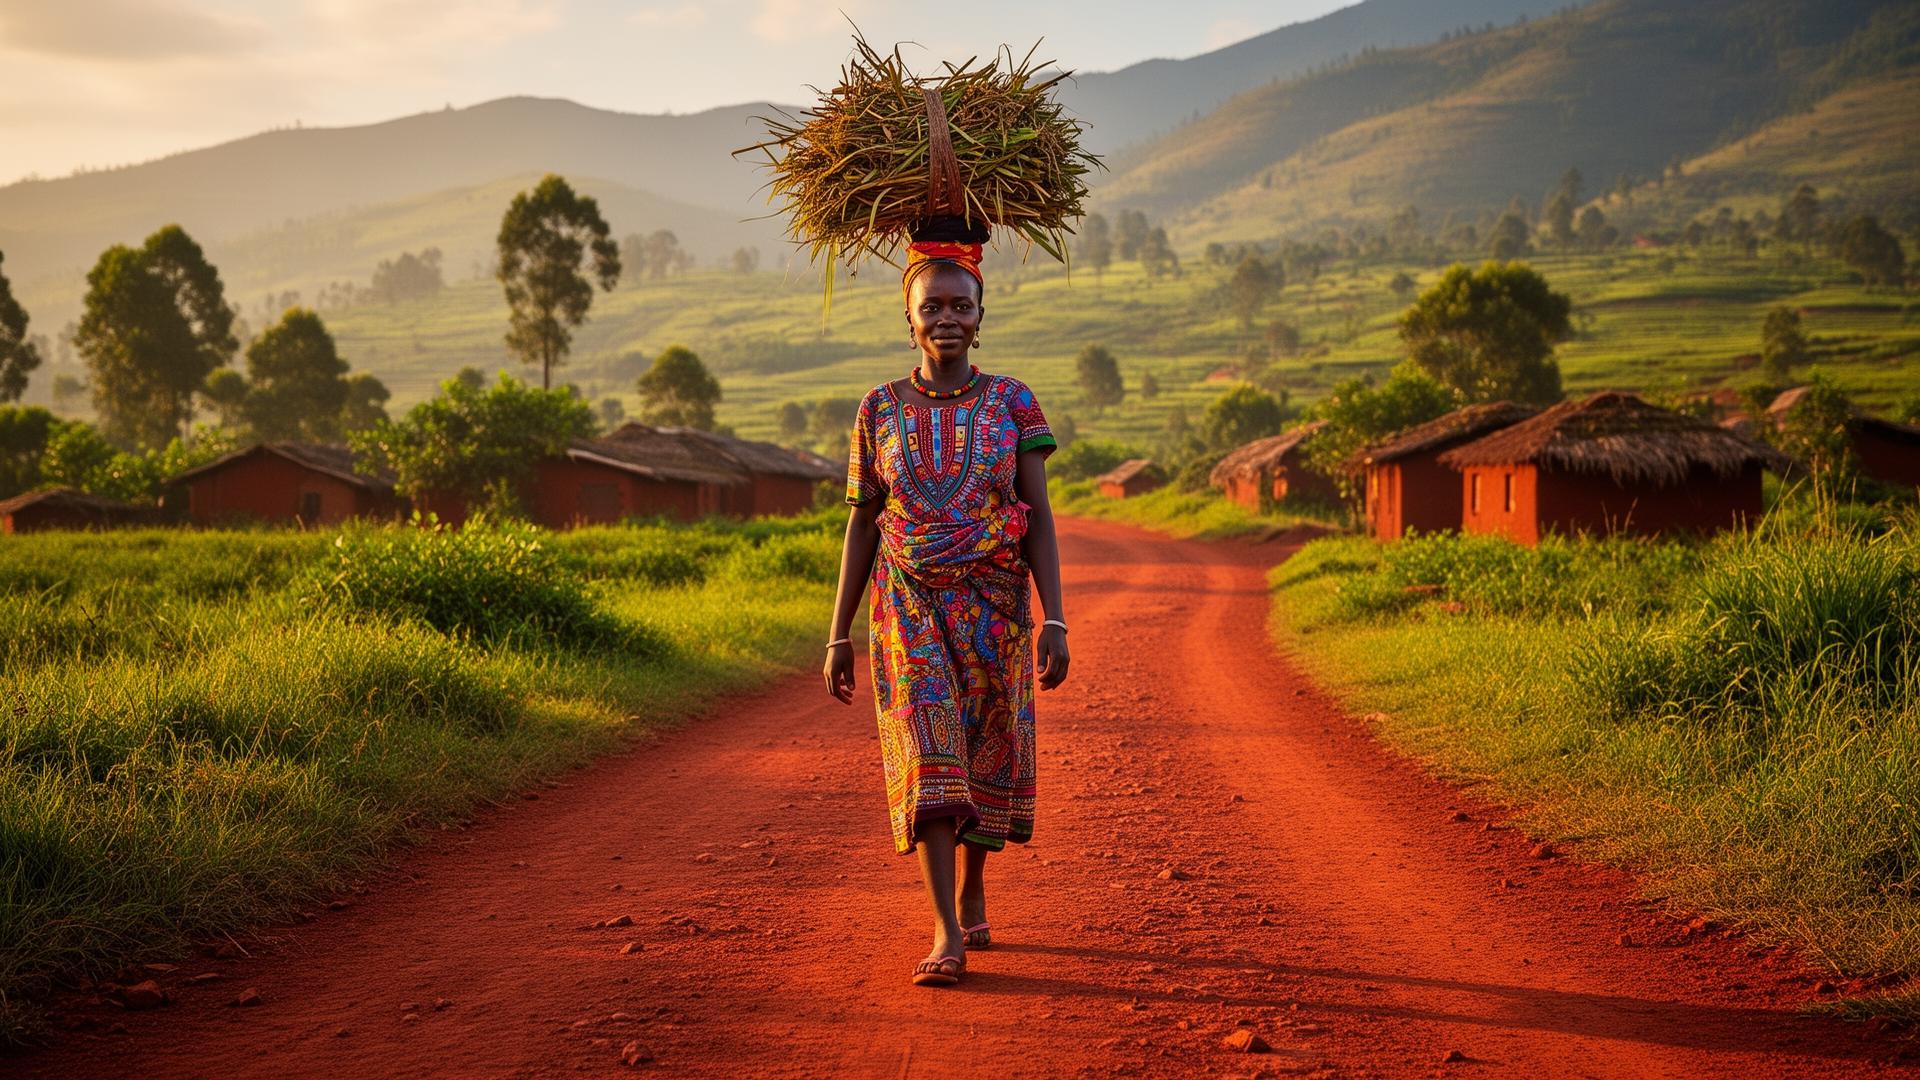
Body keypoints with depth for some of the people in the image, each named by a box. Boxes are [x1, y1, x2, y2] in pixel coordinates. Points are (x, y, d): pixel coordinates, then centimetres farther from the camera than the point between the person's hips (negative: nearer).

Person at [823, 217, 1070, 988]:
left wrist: (1055, 620, -11)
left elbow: (1040, 518, -2)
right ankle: (947, 934, -14)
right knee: (927, 758, -12)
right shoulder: (879, 411, 2)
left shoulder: (1011, 403, 0)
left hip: (994, 607, 1)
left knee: (984, 755, 11)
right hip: (909, 609, 0)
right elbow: (862, 526, 5)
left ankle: (971, 896, 33)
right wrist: (838, 636, 3)